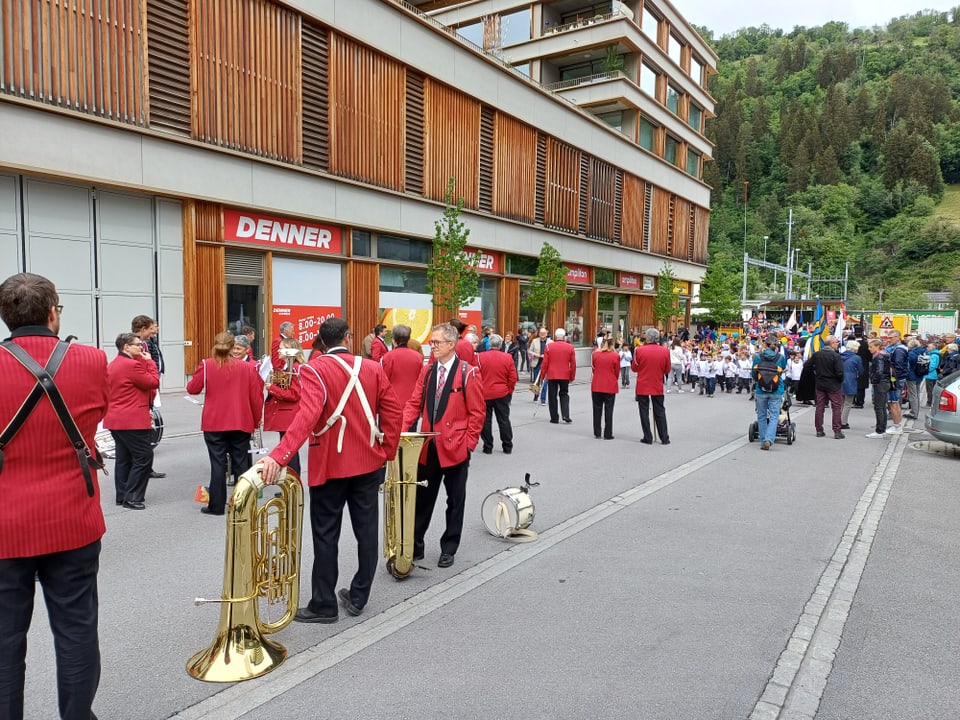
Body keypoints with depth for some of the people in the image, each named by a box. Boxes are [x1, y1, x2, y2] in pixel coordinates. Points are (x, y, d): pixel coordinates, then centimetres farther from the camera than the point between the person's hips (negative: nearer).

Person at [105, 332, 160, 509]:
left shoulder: (114, 364, 16)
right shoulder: (132, 365, -17)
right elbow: (154, 382, -13)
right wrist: (149, 361, -4)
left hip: (115, 419, 11)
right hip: (132, 421, -11)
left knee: (124, 458, 15)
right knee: (144, 457, -5)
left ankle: (122, 496, 21)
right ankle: (131, 498, -4)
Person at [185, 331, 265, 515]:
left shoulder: (206, 365, -7)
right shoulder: (247, 367, -5)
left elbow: (192, 389, 2)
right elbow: (256, 396, -3)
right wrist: (256, 419, 9)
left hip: (214, 423, 0)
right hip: (241, 423, 1)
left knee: (218, 463, 5)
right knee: (241, 463, 8)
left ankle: (216, 505, 8)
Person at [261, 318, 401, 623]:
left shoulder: (314, 369, -12)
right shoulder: (373, 368, 1)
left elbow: (308, 415, -27)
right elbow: (393, 412, 0)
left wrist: (279, 455, -34)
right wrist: (387, 452, 11)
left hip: (330, 464, -4)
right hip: (369, 462, 4)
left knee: (326, 535, 8)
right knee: (366, 530, 14)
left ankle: (324, 605, 17)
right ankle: (358, 597, 25)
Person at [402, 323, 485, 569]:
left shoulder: (468, 373, -9)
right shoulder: (427, 371, 6)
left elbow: (477, 412, -8)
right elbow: (414, 403, 5)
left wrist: (469, 444, -11)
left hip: (455, 448, -4)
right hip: (427, 447, 4)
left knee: (455, 500, 10)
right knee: (422, 498, 11)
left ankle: (449, 549, 24)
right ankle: (414, 545, 23)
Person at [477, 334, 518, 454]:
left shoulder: (480, 357, -8)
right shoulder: (508, 358, -4)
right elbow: (513, 378, -2)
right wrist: (509, 391, 12)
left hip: (484, 394, -1)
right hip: (502, 394, 1)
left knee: (486, 421, 8)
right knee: (504, 420, 10)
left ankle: (487, 447, 12)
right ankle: (507, 447, 16)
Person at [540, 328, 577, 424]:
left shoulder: (549, 347, -4)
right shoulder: (570, 347, -1)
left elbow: (545, 363, -3)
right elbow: (573, 364, 1)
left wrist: (543, 375, 8)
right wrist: (572, 376, 11)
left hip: (552, 375, -1)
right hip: (565, 376, 1)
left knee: (552, 396, 7)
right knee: (564, 395, 14)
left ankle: (554, 418, 8)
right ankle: (566, 416, 1)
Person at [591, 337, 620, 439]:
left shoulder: (595, 354, -4)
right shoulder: (615, 356, -9)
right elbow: (617, 372, 1)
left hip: (596, 386, 2)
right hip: (610, 386, -2)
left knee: (597, 409, 11)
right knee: (608, 410, 6)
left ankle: (597, 434, 16)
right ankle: (608, 434, 8)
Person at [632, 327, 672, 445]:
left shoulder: (639, 350, -12)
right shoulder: (665, 351, -6)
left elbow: (634, 368, -2)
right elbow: (667, 370, 3)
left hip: (642, 387, -2)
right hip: (658, 387, 2)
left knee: (644, 412, 7)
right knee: (660, 412, 13)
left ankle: (648, 438, 10)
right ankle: (664, 438, 17)